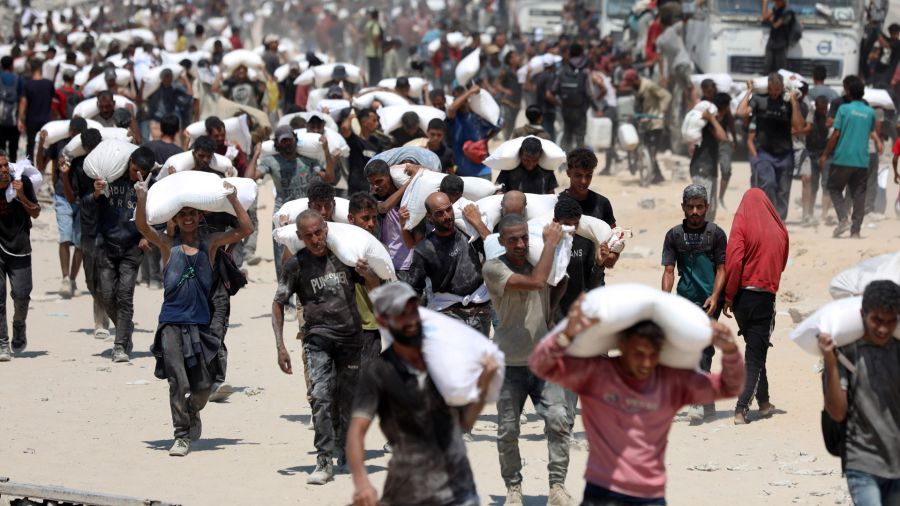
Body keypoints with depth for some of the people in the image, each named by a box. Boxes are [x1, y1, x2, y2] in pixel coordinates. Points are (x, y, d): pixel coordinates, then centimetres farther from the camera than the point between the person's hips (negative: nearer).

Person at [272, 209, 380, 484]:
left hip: (351, 337, 2)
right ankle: (324, 461, -18)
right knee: (321, 397, -18)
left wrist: (366, 273, -15)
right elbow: (278, 304, 3)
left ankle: (345, 452, 30)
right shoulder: (296, 265, -3)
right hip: (318, 338, -2)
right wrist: (280, 346, -4)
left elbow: (376, 289, 9)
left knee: (348, 400, 9)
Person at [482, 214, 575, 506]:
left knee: (558, 419, -14)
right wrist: (550, 243, -17)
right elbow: (535, 282, -25)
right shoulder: (494, 269, -12)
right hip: (510, 364, -3)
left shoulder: (539, 260, 5)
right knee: (508, 431, 4)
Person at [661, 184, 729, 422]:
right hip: (686, 299, 3)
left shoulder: (716, 233, 2)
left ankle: (698, 401, -23)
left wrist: (714, 297, -13)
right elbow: (669, 270, 5)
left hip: (709, 301, -3)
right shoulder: (674, 235, 8)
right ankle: (707, 403, 19)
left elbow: (721, 268, 1)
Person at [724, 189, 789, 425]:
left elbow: (733, 261, -13)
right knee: (756, 354, 1)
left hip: (743, 293, 0)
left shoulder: (742, 223, -5)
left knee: (755, 350, 17)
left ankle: (763, 402, 23)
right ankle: (741, 409, -9)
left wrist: (728, 297, -8)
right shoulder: (779, 230, 5)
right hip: (766, 296, 0)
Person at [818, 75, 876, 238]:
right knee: (859, 194, 6)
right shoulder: (870, 112, 5)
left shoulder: (844, 109, -7)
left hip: (843, 158, -3)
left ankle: (844, 218, -9)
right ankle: (856, 230, 3)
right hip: (862, 161, 3)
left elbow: (836, 134, -8)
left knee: (835, 188, 11)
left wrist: (825, 154, -1)